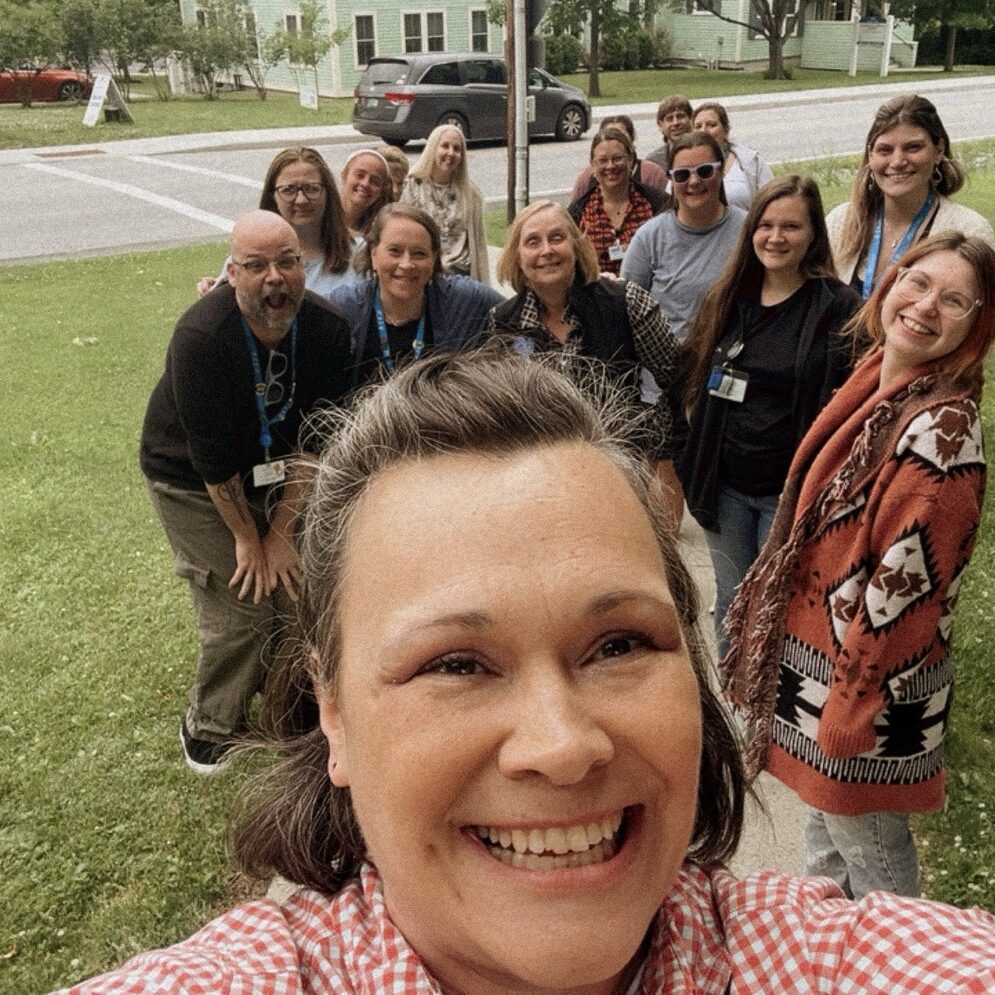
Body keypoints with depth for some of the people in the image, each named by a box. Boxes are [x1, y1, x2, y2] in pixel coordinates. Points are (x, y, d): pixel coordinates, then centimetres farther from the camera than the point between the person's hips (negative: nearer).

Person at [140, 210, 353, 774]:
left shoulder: (328, 329, -17)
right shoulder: (201, 337, -30)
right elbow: (212, 457, -24)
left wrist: (280, 528, -12)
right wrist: (247, 537, -15)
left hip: (277, 475, 5)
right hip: (196, 483, -4)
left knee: (301, 591, 3)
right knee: (243, 610, -8)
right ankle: (210, 732, 17)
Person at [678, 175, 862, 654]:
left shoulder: (840, 309, -9)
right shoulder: (724, 300, 4)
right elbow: (696, 383, 13)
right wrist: (696, 468, 6)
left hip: (791, 489, -4)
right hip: (724, 485, 4)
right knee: (731, 601, 18)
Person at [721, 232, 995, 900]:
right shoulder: (875, 384, 3)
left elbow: (906, 583, -25)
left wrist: (852, 711, -21)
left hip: (872, 681, -9)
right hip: (819, 647, 9)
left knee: (868, 844, 12)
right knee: (825, 813, 28)